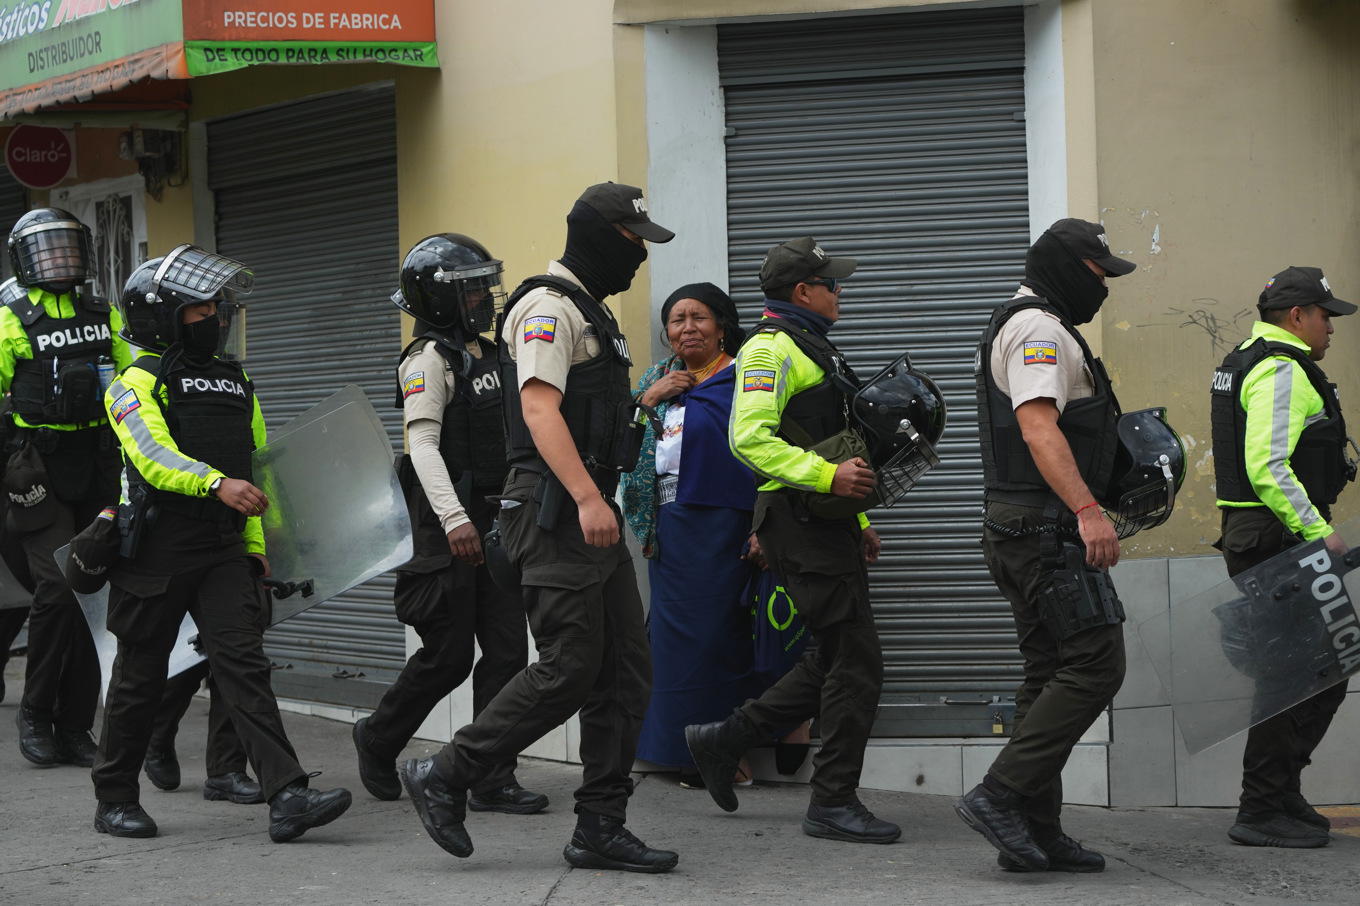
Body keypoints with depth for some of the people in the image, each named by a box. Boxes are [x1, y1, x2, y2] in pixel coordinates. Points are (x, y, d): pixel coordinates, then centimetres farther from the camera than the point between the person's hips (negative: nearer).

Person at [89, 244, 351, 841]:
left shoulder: (236, 383, 17)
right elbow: (155, 457, -21)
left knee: (244, 663, -8)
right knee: (140, 677, 5)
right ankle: (114, 800, 21)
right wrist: (219, 484, -36)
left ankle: (286, 797, -18)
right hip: (156, 550, -4)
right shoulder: (137, 383, -5)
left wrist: (256, 544, 17)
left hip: (223, 549, 5)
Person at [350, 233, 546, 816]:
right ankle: (378, 739, 22)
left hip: (496, 523, 8)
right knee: (447, 657, -2)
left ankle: (492, 782, 4)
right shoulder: (430, 359, -10)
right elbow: (424, 443, -20)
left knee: (507, 650, 1)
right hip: (448, 526, -8)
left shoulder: (487, 356, 16)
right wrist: (453, 519, -31)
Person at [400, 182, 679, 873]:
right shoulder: (549, 306, -11)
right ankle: (444, 777, 0)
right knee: (569, 668, -11)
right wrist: (587, 498, -31)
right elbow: (539, 408, -23)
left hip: (593, 512, 10)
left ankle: (601, 829, 8)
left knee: (626, 671, 5)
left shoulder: (589, 310, 23)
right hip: (555, 511, -10)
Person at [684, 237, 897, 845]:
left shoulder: (812, 350, 23)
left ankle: (724, 740, 21)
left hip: (827, 525, 10)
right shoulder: (771, 349, -10)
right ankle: (833, 802, -2)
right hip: (802, 524, -10)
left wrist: (858, 521, 24)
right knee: (856, 663, -9)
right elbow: (750, 438, -23)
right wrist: (828, 476, -29)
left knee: (834, 660, 12)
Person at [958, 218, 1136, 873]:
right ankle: (1001, 796, -16)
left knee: (1051, 674, 10)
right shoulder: (1039, 328, -11)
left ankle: (1035, 835, 9)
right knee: (1095, 663, -13)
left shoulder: (1026, 325, 24)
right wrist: (1087, 509, -32)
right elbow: (1038, 427, -24)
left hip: (1017, 529, 11)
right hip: (1045, 526, -11)